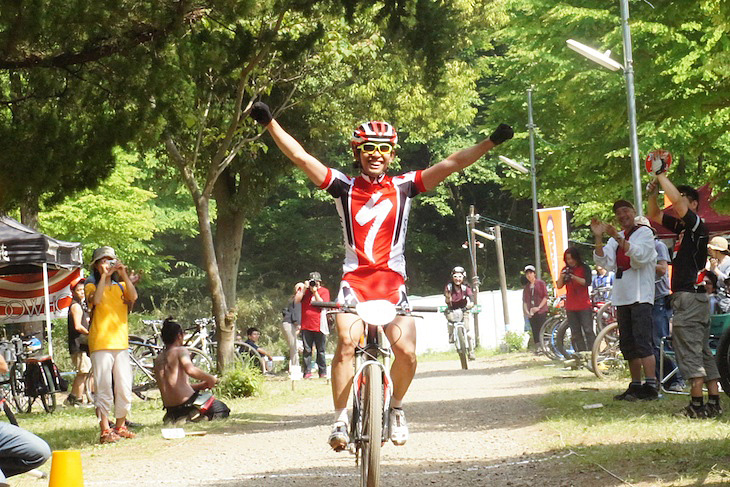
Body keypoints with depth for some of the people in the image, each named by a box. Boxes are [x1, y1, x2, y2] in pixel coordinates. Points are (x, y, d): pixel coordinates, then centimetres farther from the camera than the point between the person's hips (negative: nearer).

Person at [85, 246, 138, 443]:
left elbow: (133, 297, -5)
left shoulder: (120, 285, 16)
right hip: (101, 343, -4)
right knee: (104, 388, -7)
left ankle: (120, 427, 16)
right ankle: (105, 430, -5)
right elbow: (96, 299, -18)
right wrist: (104, 276, -16)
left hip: (121, 343, 4)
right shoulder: (92, 285, 5)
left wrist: (124, 275, -12)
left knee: (124, 387, 4)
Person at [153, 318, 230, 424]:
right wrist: (210, 378, -13)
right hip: (185, 403, -7)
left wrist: (202, 385, 20)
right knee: (223, 410, 15)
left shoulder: (158, 359, 14)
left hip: (170, 409, 7)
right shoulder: (180, 351, -8)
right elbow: (190, 370, -28)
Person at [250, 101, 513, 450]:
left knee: (406, 353, -13)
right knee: (346, 343, -23)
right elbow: (299, 156, 0)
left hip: (393, 282, 1)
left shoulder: (404, 186, 7)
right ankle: (340, 420, -14)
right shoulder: (344, 188, 6)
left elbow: (452, 164, 2)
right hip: (355, 280, -1)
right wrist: (269, 123, -7)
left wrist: (491, 142, -4)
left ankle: (395, 407, 16)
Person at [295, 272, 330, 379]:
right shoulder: (305, 291, 13)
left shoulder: (324, 291, 6)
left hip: (319, 326, -2)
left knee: (321, 350, 2)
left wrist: (315, 291, -10)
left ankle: (323, 372, 6)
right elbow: (296, 300, -1)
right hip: (306, 326, 2)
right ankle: (307, 371, 0)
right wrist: (305, 289, -6)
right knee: (307, 350, -1)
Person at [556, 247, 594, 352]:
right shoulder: (566, 270, 11)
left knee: (588, 330, -9)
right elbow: (559, 286, 5)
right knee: (575, 334, 3)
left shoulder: (584, 268, 0)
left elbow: (586, 282, -13)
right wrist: (561, 277, -15)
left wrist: (573, 277, -25)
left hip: (584, 306, -4)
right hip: (571, 307, 4)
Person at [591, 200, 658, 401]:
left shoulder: (645, 232, 0)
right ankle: (635, 386, 16)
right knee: (628, 345, 10)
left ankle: (650, 386, -20)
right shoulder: (616, 238, 18)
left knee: (643, 341, -16)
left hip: (641, 295, -8)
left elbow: (640, 255, -19)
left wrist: (618, 238, -27)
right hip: (622, 297, 8)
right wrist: (598, 238, -7)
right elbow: (605, 262, 5)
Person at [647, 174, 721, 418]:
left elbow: (677, 201, -24)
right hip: (686, 296, 10)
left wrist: (662, 175, -15)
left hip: (690, 296, -10)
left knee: (689, 352, -10)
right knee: (703, 351, 8)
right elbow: (654, 216, 25)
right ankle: (714, 403, 10)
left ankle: (697, 405, -11)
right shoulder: (681, 226, 15)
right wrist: (653, 192, 9)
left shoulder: (697, 225, -9)